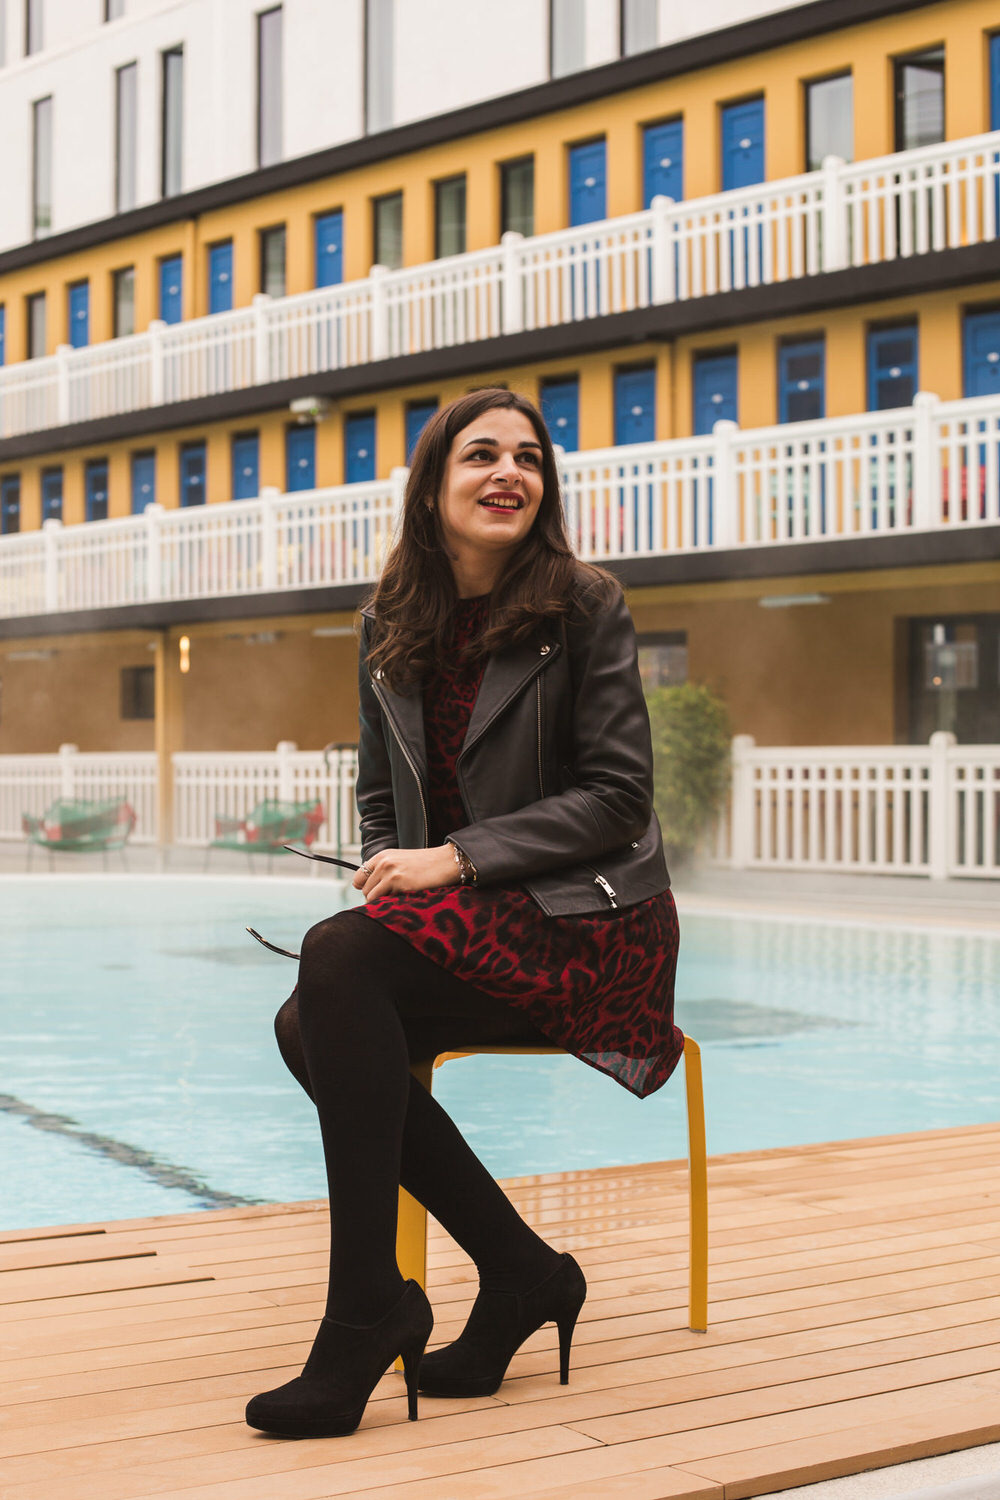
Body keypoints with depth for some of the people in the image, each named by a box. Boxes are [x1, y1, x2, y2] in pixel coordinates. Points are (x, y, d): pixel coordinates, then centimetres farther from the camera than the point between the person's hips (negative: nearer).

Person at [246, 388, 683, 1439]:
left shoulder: (586, 607, -5)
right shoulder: (391, 623, 10)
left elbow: (617, 797, -11)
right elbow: (382, 793, 18)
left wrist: (455, 858, -18)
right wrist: (389, 877, -4)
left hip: (587, 920, -6)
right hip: (456, 924, 6)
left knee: (339, 960, -28)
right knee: (310, 1025, -22)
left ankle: (368, 1308, -24)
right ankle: (523, 1275, -8)